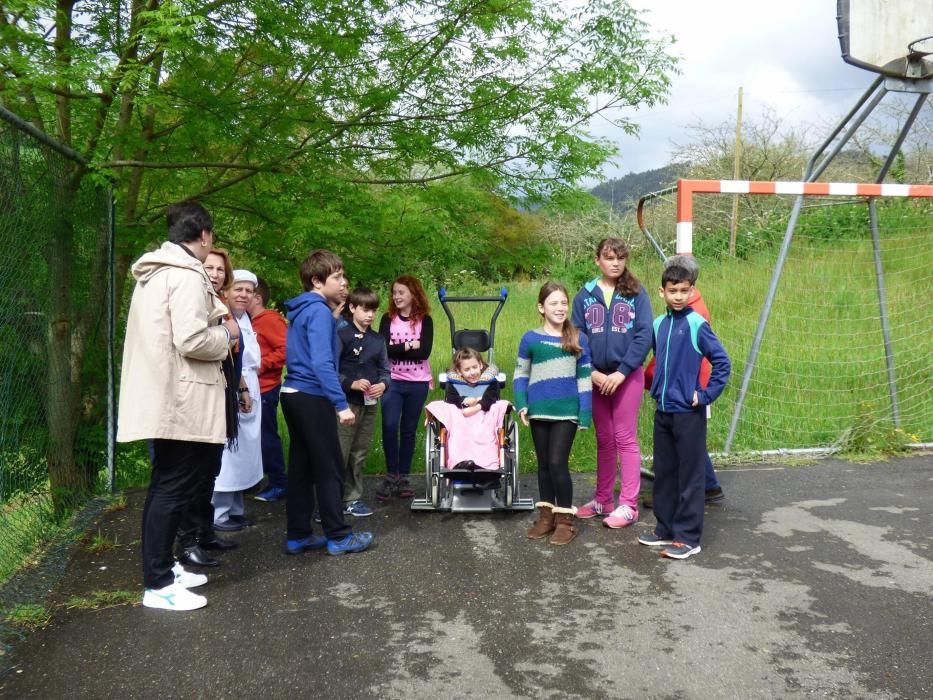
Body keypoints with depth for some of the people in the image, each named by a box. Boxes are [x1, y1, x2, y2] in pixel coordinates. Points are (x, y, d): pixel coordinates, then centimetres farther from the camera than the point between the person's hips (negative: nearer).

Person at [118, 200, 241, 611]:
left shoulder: (153, 272, 16)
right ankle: (158, 585, 3)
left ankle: (162, 567, 28)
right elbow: (192, 341, -24)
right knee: (174, 488, -4)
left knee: (166, 485, 17)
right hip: (182, 401, -10)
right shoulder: (187, 275, -15)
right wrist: (227, 334, -6)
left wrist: (213, 315, 18)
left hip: (164, 399, 10)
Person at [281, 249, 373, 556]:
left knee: (301, 467, 12)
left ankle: (298, 536, 17)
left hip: (294, 394, 9)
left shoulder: (302, 310, 14)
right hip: (312, 397, -9)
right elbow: (322, 363, -24)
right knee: (330, 468, -1)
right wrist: (341, 404, -26)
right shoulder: (319, 312, -14)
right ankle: (338, 536, 7)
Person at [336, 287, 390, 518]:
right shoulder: (341, 336, -7)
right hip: (346, 402, -6)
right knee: (340, 453, -6)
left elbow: (384, 369, 11)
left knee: (360, 454, 13)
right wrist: (351, 384, -20)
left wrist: (383, 384, -10)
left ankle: (352, 498, 23)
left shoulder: (378, 340, 11)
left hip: (370, 404, 6)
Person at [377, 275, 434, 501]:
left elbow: (424, 352, -12)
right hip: (392, 381, 0)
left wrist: (397, 350, -12)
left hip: (418, 383, 0)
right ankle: (391, 475, 2)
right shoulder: (388, 319, 4)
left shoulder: (425, 320, 1)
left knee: (409, 430, 5)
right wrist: (410, 346, -12)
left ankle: (404, 477, 17)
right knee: (389, 426, -13)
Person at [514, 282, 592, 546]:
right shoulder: (531, 339, 1)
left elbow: (584, 379, 1)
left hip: (567, 411, -2)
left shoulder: (578, 339, -1)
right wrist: (521, 405, -2)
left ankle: (565, 519, 7)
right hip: (539, 412, 2)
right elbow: (521, 374, 8)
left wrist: (585, 415, -2)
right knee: (544, 464, 12)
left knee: (558, 463, -6)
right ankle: (546, 516, 24)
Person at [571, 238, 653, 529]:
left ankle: (628, 505, 6)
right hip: (595, 377, 3)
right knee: (604, 440, 13)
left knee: (625, 439, 0)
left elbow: (644, 335, -8)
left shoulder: (636, 294, -1)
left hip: (627, 375, -3)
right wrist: (592, 372, -10)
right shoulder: (585, 296, 5)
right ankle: (603, 499, 24)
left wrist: (622, 372, -15)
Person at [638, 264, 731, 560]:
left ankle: (688, 537, 9)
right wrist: (658, 388, 12)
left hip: (688, 412, -6)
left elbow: (722, 362, -11)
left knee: (689, 476, 2)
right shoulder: (658, 324, 7)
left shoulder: (697, 325, -11)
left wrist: (706, 395, -13)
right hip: (663, 411, 6)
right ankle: (666, 529, 26)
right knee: (663, 473, 14)